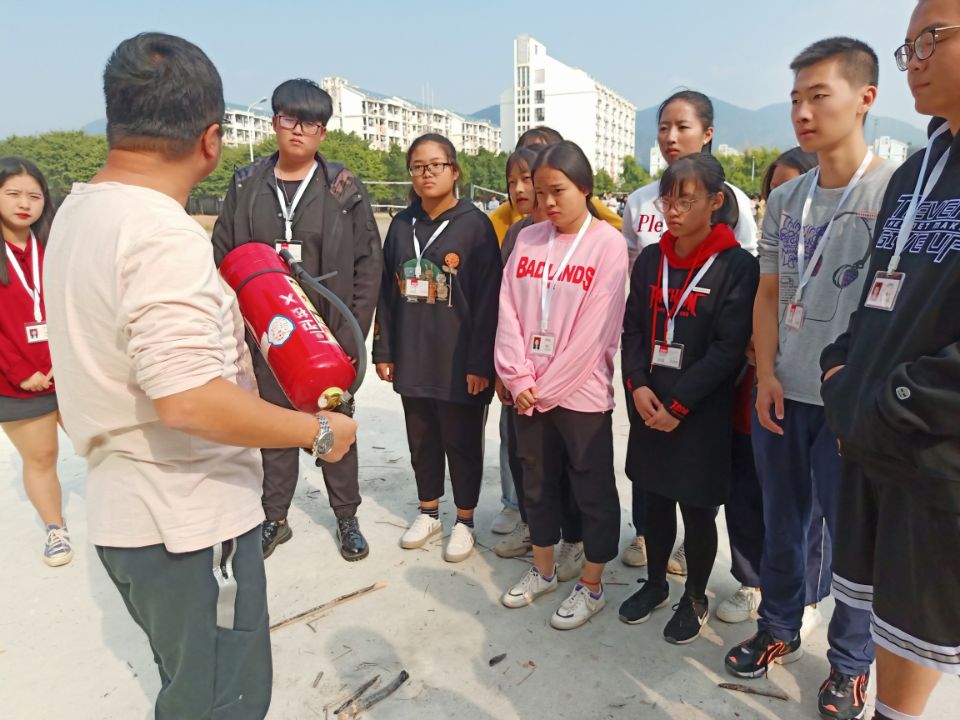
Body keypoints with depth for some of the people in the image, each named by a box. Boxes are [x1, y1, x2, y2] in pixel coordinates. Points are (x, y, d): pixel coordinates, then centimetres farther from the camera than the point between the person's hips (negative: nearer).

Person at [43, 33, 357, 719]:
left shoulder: (78, 210, 8)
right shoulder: (164, 233, -24)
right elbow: (188, 399, -32)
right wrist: (320, 431, -21)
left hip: (126, 508, 9)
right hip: (188, 521, -9)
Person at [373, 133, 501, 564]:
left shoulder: (474, 225, -8)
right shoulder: (402, 225, 8)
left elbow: (488, 299, -11)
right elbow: (387, 293, 10)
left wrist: (480, 362, -14)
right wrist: (383, 350, 7)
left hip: (459, 362, -5)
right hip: (411, 359, 5)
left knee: (462, 443, 9)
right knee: (421, 440, 16)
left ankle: (464, 521, 27)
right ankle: (428, 513, 35)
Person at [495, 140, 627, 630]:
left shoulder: (607, 243, -8)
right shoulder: (527, 239, 5)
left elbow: (595, 329, -14)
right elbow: (509, 312, 2)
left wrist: (548, 387, -12)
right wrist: (519, 379, -8)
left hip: (581, 391, -5)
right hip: (529, 392, 5)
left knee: (593, 489, 8)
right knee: (538, 482, 18)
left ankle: (591, 587, 26)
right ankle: (542, 570, 37)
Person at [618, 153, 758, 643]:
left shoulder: (737, 266, -9)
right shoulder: (650, 260, 8)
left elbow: (729, 348, -14)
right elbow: (633, 328, 6)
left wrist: (678, 404, -17)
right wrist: (638, 386, -10)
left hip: (702, 413, -4)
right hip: (649, 407, 5)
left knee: (697, 509, 9)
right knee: (655, 500, 17)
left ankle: (695, 598, 30)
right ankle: (655, 583, 37)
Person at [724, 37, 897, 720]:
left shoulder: (896, 190, -8)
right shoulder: (784, 199, 8)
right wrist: (766, 374, -1)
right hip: (782, 394, 5)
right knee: (781, 523, 17)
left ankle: (851, 661, 30)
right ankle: (778, 629, 37)